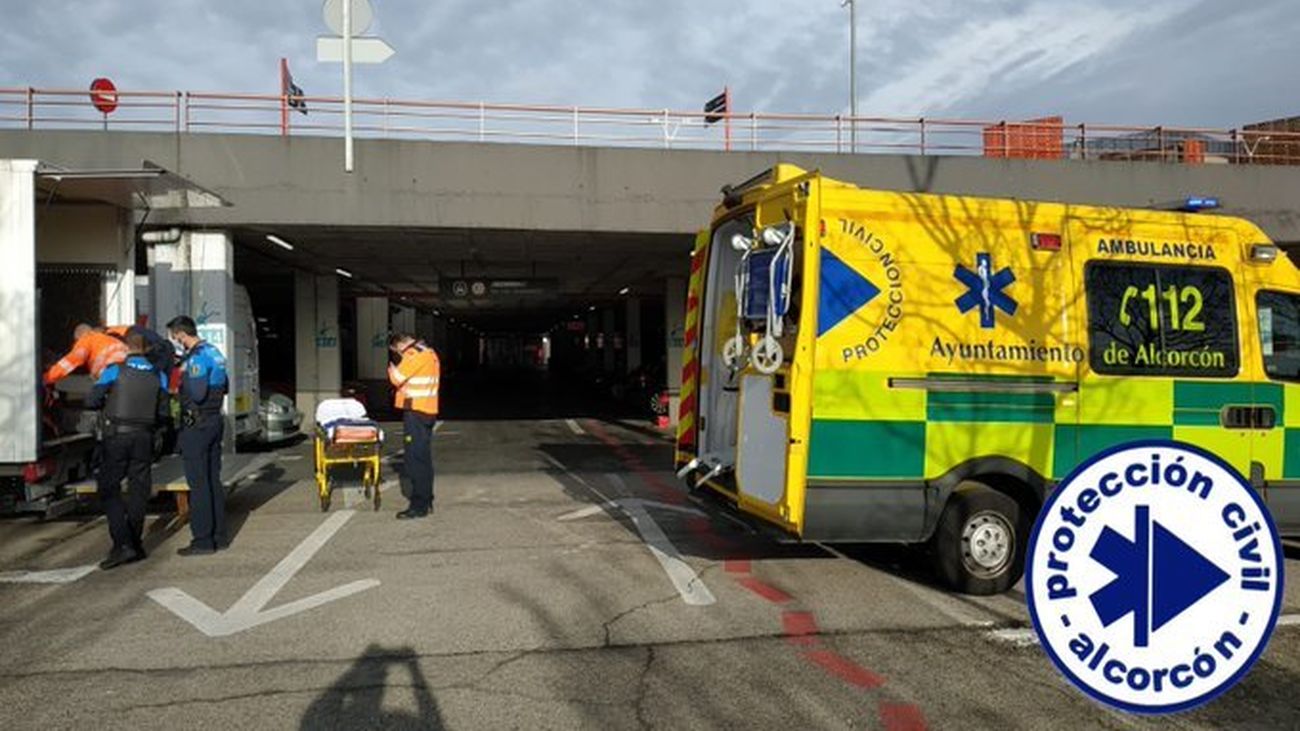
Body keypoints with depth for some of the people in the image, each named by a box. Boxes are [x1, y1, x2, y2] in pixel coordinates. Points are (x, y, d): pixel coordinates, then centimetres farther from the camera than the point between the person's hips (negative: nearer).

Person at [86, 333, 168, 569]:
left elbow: (91, 401, -3)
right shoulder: (158, 376, 5)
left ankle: (122, 544, -10)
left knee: (109, 491, 1)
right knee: (138, 492, 11)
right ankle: (135, 544, 16)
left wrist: (107, 402, 18)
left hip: (116, 436, -3)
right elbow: (163, 412, 6)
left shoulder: (114, 370, -4)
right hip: (144, 438, 3)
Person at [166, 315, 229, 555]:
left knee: (198, 483, -4)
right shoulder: (214, 352, 13)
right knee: (214, 480, 13)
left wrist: (181, 380, -6)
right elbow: (225, 387, 22)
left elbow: (197, 394, -21)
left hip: (196, 424, -9)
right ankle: (219, 535, 19)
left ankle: (203, 540, -1)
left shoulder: (196, 357, -16)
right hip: (215, 420, 9)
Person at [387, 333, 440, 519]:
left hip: (415, 412, -10)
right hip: (428, 411, 10)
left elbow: (397, 378, -14)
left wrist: (392, 367, 4)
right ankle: (426, 502, 21)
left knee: (415, 459, -7)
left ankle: (419, 505, -5)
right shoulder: (429, 352, 18)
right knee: (424, 457, 15)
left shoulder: (414, 353, -13)